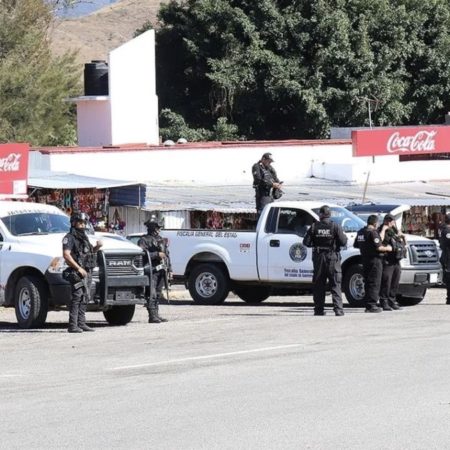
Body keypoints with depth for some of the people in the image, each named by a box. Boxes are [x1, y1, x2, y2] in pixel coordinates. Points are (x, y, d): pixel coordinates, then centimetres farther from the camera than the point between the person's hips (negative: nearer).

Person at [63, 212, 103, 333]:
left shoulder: (84, 237, 20)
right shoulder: (69, 238, -6)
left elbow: (90, 251, 32)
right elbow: (66, 255, -17)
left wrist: (97, 247, 9)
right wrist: (78, 268, -23)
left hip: (87, 273, 9)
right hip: (76, 273, -9)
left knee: (84, 299, 9)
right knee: (76, 298, -14)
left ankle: (81, 324, 13)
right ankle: (72, 325, -17)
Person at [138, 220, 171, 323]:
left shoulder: (161, 240, 20)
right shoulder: (144, 240, -4)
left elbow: (166, 255, 24)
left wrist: (168, 269, 18)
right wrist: (157, 254, -18)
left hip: (161, 271, 8)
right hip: (152, 271, -8)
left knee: (158, 295, 10)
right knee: (152, 294, -12)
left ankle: (156, 315, 15)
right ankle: (152, 316, -13)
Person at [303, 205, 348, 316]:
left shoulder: (314, 227, -1)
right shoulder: (335, 227, -7)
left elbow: (306, 242, -2)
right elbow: (343, 242, -10)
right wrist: (344, 236, 12)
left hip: (318, 258, 2)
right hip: (333, 257, -2)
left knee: (318, 286, 9)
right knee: (335, 285, 0)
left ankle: (319, 309, 8)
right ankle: (338, 309, -9)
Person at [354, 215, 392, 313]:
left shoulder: (360, 232, 10)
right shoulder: (373, 232, -16)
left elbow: (356, 245, 19)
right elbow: (378, 247, -21)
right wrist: (387, 248, -3)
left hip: (365, 260, 9)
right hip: (374, 260, -9)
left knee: (367, 283, 14)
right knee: (374, 283, -5)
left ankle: (368, 305, 16)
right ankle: (372, 306, -8)